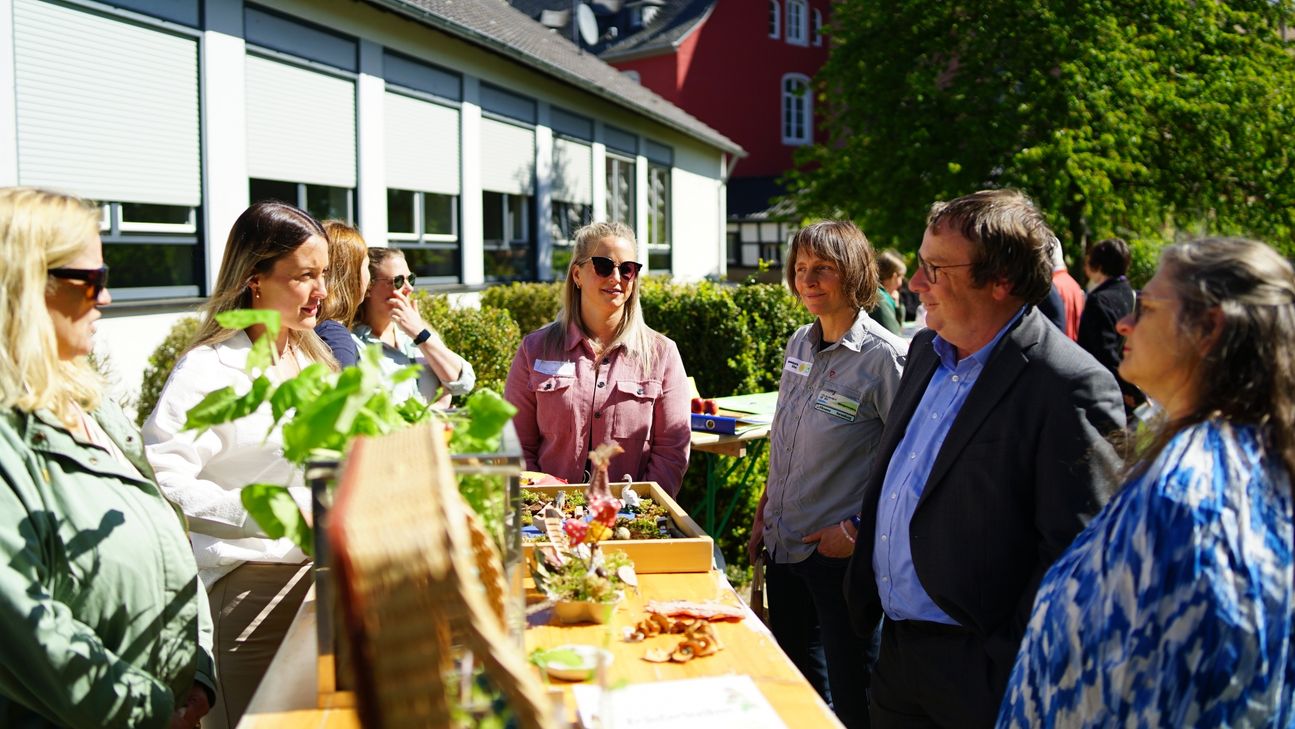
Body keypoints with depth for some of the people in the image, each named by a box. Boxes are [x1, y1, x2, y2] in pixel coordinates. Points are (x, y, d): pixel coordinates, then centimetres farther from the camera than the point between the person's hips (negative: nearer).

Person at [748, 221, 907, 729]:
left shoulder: (886, 358, -17)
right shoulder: (799, 344, 5)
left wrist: (860, 529, -19)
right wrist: (764, 514, 14)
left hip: (840, 554, -7)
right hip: (783, 547, 7)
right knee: (793, 677, 21)